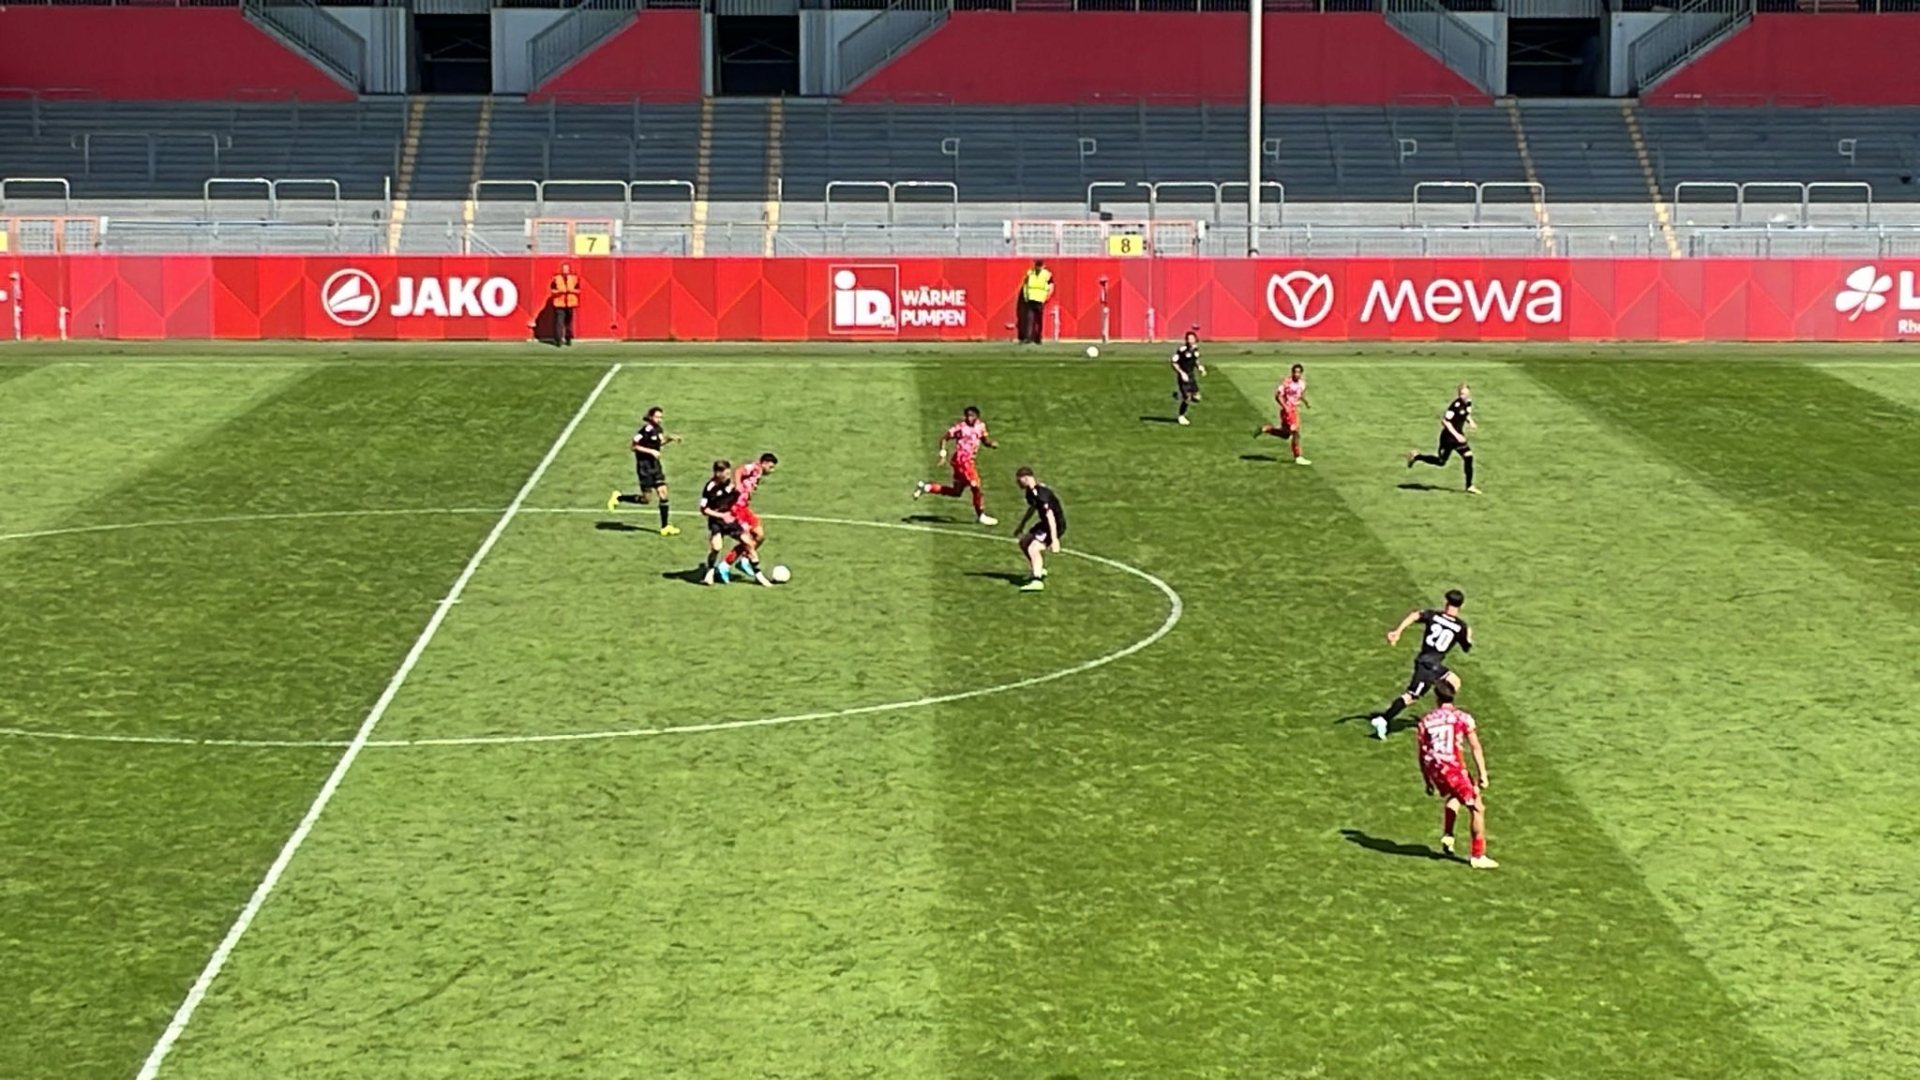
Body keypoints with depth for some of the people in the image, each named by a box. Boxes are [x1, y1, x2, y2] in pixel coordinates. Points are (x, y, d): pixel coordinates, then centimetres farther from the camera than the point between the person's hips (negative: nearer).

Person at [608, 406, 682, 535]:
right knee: (645, 498, -3)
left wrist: (669, 439, 7)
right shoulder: (646, 430, -19)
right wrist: (651, 451, -23)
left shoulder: (658, 429, 6)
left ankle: (665, 527, 5)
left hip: (655, 465, 8)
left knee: (663, 493, 1)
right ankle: (618, 497, 19)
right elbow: (634, 446, -17)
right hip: (644, 466, -8)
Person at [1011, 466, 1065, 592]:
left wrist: (1054, 540, -37)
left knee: (1033, 548, -28)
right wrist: (1022, 524, 35)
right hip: (1045, 524, 11)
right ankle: (1040, 570, 42)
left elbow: (1050, 517, -33)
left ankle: (1037, 581, -31)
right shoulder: (1031, 492, 3)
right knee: (1024, 542, 25)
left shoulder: (1040, 494, -28)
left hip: (1056, 525, -11)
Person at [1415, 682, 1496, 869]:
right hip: (1453, 769, -5)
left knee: (1453, 796, 35)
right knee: (1477, 808, 6)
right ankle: (1478, 856, 5)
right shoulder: (1463, 717, 2)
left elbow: (1423, 754, 12)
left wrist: (1427, 781, 20)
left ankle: (1447, 836, 24)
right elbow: (1475, 747, -3)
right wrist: (1483, 774, -2)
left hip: (1434, 769, 5)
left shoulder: (1425, 721, 11)